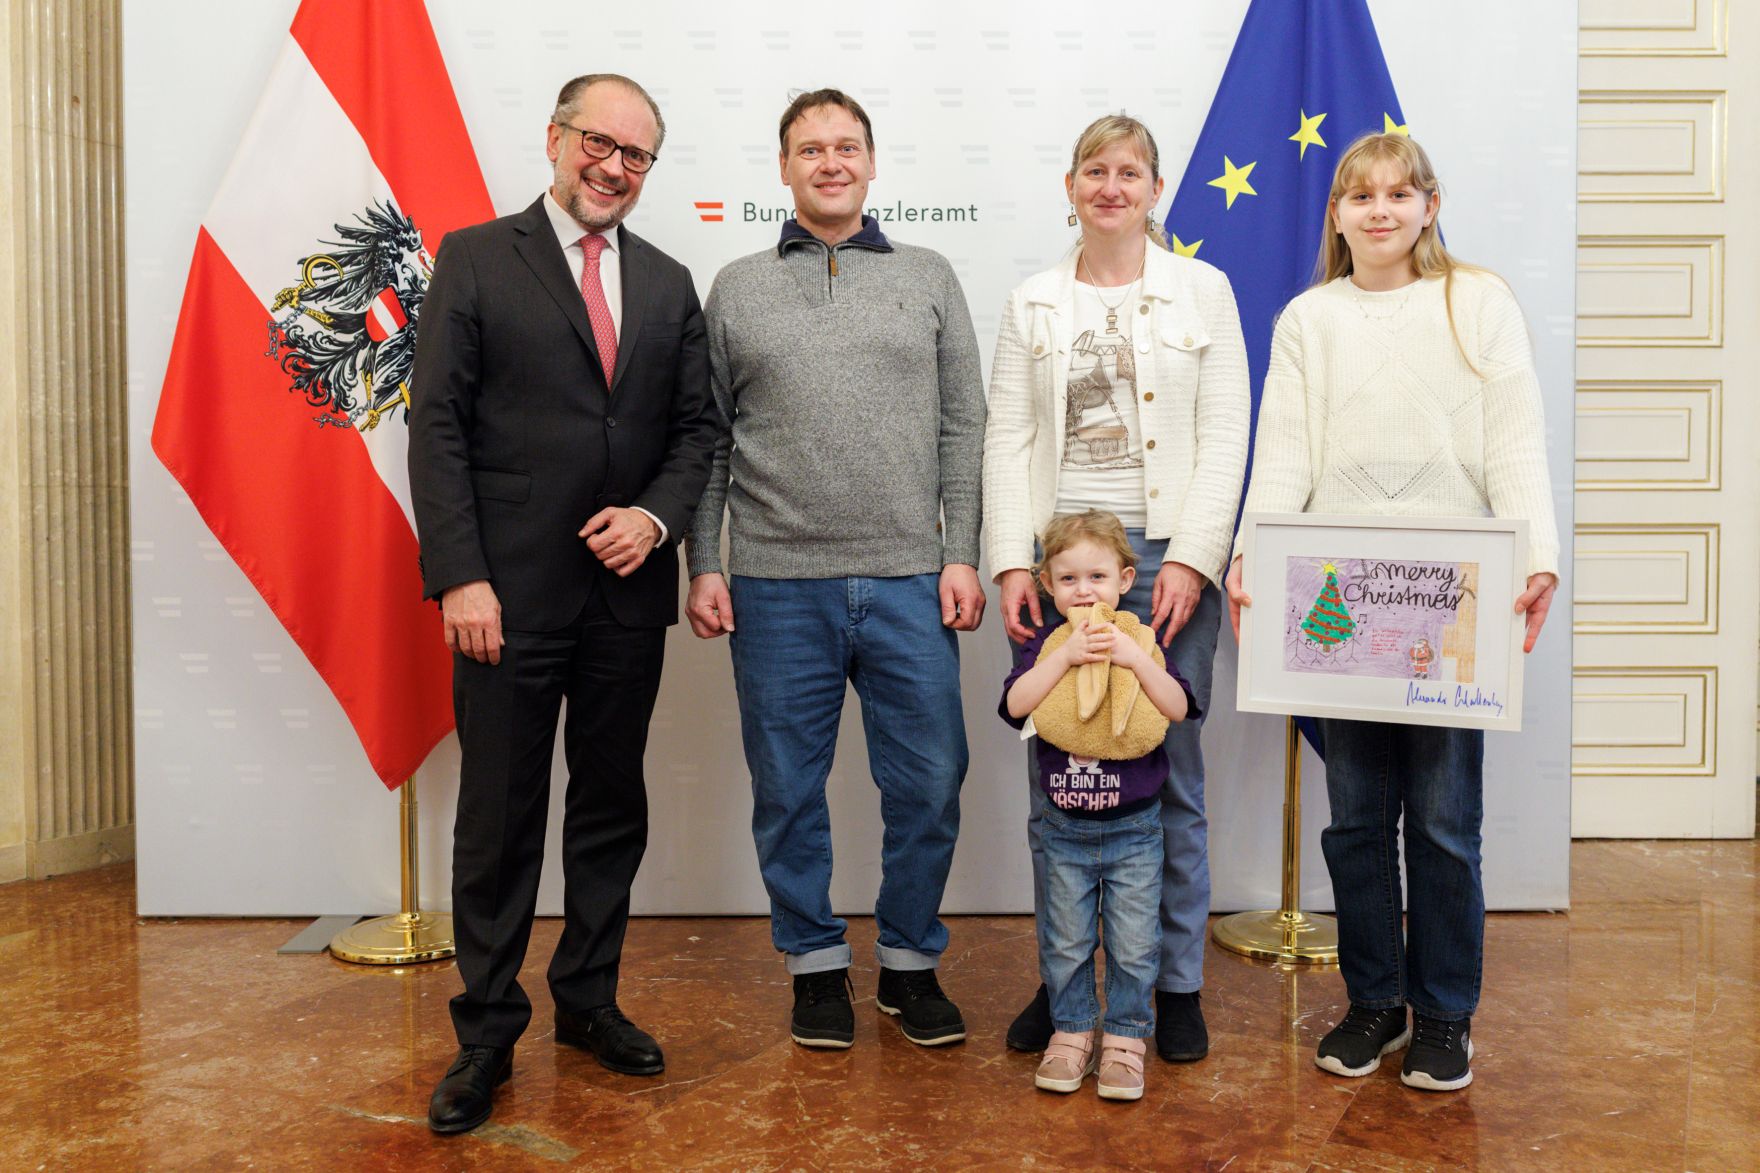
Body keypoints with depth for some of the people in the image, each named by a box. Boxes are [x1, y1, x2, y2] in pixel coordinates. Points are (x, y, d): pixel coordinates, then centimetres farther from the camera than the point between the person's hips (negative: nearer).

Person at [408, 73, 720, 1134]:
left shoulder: (668, 283, 13)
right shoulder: (476, 259, 1)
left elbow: (697, 427, 12)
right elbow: (437, 425, -5)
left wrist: (657, 516, -7)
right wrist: (459, 576, -13)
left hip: (628, 590, 4)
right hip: (510, 594, -4)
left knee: (613, 805, 13)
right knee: (500, 816, 4)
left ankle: (589, 999, 29)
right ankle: (488, 1034, 18)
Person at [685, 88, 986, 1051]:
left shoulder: (929, 279, 10)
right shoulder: (736, 289, 10)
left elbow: (963, 430, 6)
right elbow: (708, 441, 9)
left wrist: (961, 555, -1)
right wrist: (703, 566, 2)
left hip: (909, 583, 0)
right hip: (776, 585, 0)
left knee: (929, 783, 5)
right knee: (789, 789, 8)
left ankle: (910, 962, 24)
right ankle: (817, 964, 26)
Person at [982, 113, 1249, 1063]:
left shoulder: (1202, 291, 8)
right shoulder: (1031, 303, 12)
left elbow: (1225, 438, 1)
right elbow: (1007, 438, 6)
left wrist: (1191, 560, -10)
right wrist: (1011, 562, -6)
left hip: (1165, 556, -1)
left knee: (1172, 778, 3)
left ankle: (1177, 984, 18)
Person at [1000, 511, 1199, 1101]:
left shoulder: (1143, 643, -2)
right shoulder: (1044, 645, -1)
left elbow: (1178, 709, -15)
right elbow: (1016, 704, -18)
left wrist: (1134, 658, -26)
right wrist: (1067, 656, -25)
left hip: (1134, 830, -1)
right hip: (1065, 830, 1)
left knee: (1133, 945, 5)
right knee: (1065, 942, 11)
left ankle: (1125, 1039, 22)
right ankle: (1071, 1033, 28)